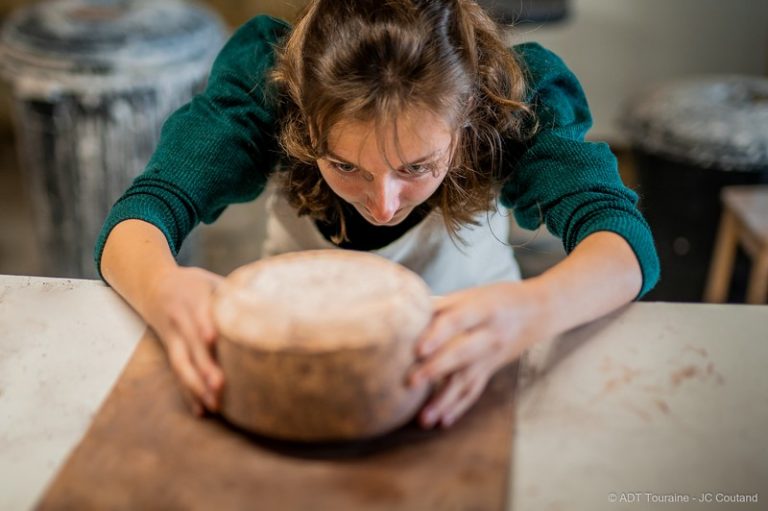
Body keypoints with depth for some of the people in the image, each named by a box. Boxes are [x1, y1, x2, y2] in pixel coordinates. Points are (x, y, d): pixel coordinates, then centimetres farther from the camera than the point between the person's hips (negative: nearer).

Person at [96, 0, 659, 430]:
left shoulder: (513, 96, -24)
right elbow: (140, 214, -27)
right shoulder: (264, 76, -23)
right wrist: (162, 288, -50)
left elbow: (627, 239, -32)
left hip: (460, 341, 0)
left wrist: (529, 310, -53)